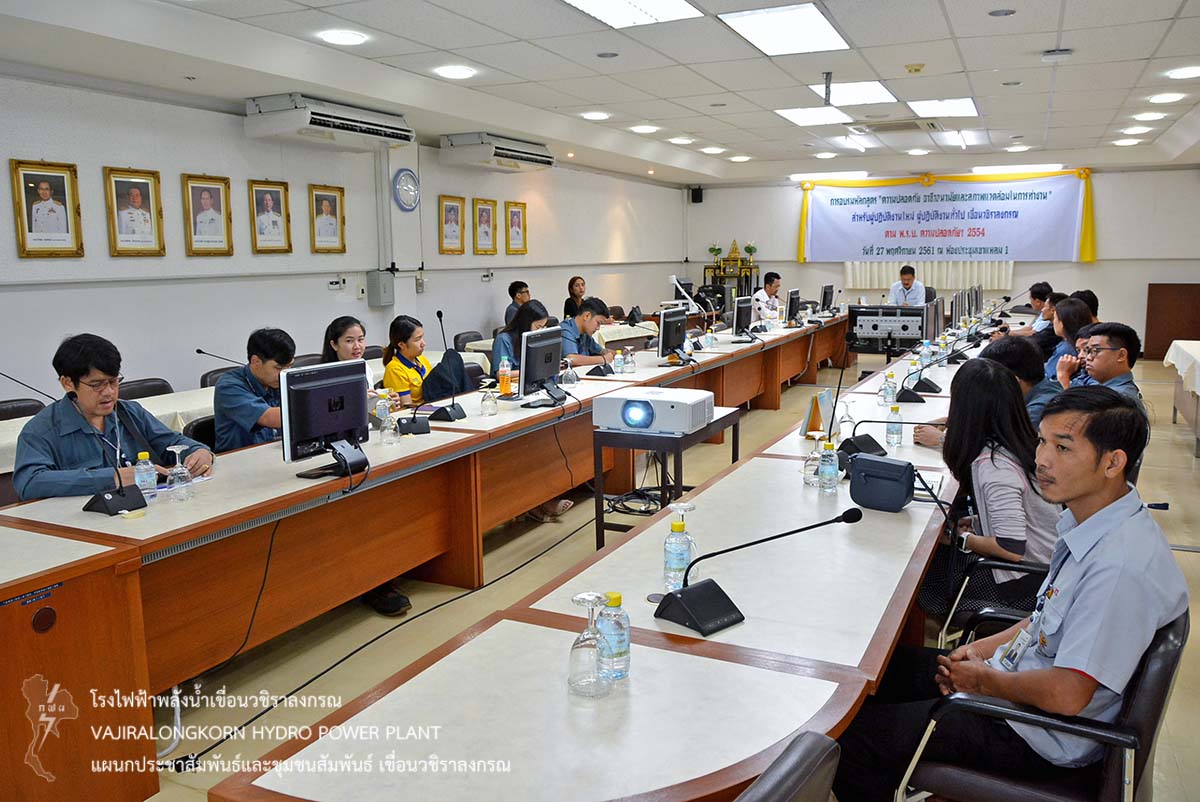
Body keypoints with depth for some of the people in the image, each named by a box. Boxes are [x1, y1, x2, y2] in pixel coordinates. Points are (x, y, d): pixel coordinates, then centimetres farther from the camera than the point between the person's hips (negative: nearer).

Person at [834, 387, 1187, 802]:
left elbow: (1065, 696, -31)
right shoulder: (1088, 522, 0)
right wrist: (984, 648, 5)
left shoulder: (1122, 565, -31)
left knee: (852, 737, -11)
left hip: (1036, 737, -9)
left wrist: (984, 679, -14)